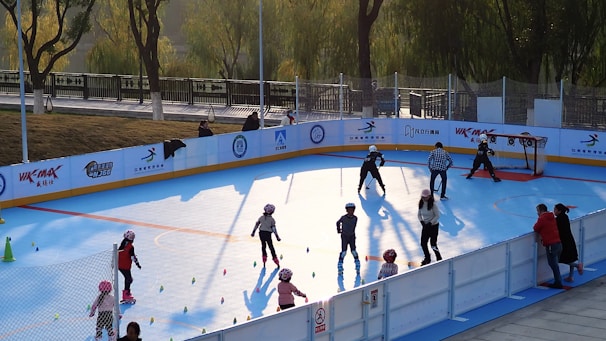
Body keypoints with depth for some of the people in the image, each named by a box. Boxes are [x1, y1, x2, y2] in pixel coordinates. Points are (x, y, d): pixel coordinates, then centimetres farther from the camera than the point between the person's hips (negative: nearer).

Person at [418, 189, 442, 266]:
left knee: (433, 244, -3)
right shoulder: (421, 204, -4)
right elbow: (419, 214, 7)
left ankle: (439, 258, 20)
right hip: (425, 225, 6)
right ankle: (427, 258, 29)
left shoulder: (433, 204, -21)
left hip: (434, 225, -6)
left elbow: (437, 216, -16)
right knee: (423, 243, 7)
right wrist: (422, 221, -10)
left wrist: (430, 223, -20)